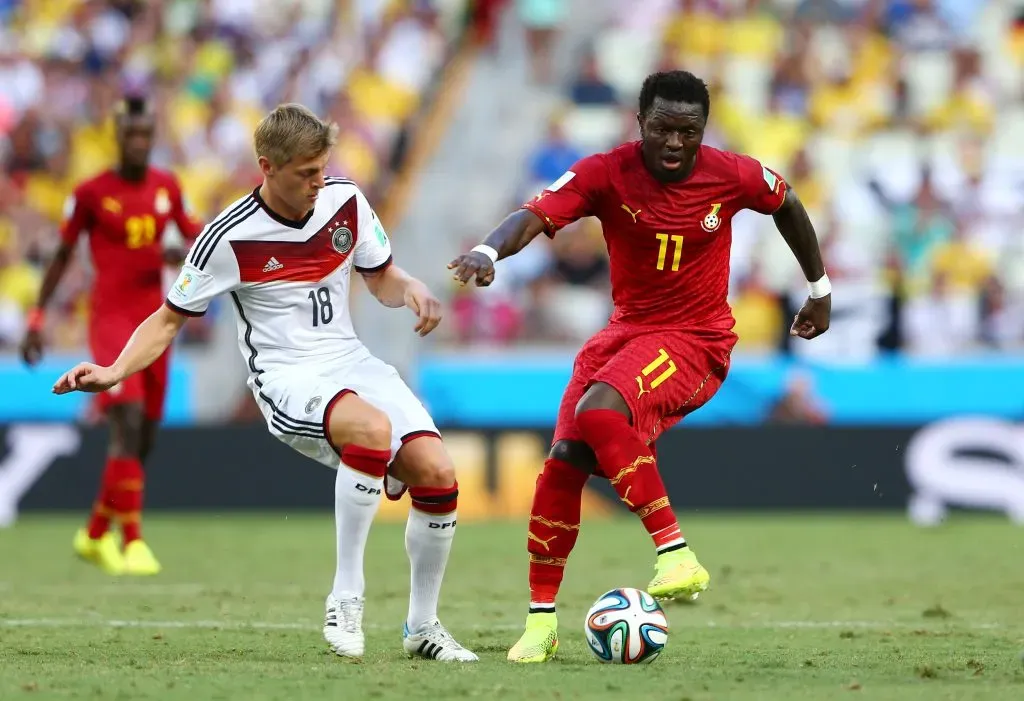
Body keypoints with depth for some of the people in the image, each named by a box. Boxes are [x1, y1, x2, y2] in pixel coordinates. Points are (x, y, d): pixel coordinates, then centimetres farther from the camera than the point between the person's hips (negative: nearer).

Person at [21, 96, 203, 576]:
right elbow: (62, 255, 4)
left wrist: (185, 253, -8)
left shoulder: (168, 187, 8)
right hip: (110, 317, -5)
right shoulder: (91, 193, -4)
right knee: (128, 423, -21)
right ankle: (132, 541, -20)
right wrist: (37, 318, 3)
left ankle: (96, 534, 27)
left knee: (144, 437, 9)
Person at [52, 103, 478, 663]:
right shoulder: (230, 237, -10)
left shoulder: (345, 201, 3)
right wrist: (115, 371, -16)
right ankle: (345, 597, -25)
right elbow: (170, 319, -1)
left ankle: (422, 626, 6)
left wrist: (410, 290, -5)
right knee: (371, 429, -38)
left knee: (436, 473, -15)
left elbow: (381, 278, 18)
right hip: (288, 380, -5)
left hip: (351, 363, 6)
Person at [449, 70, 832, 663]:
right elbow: (535, 216, -25)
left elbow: (787, 206, 12)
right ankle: (541, 621, 9)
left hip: (697, 341, -4)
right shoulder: (607, 174, -11)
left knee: (598, 412, -32)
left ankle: (677, 556, -28)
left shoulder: (732, 176, -10)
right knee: (564, 463, -7)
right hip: (627, 330, 4)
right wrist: (488, 250, -47)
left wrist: (820, 289, 21)